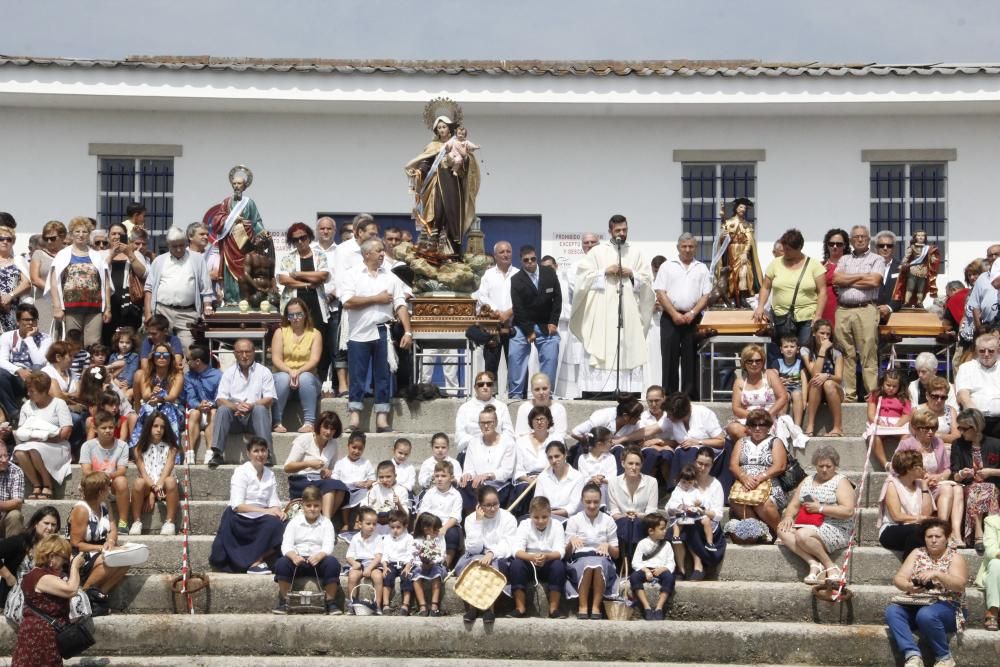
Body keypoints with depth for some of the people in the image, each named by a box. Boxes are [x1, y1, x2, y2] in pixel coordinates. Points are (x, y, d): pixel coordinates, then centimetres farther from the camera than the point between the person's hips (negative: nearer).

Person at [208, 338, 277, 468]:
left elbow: (268, 399, -3)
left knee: (260, 409, -33)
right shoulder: (229, 372, 12)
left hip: (255, 416, -1)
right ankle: (216, 454, -34)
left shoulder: (263, 372, 7)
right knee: (222, 409, -28)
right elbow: (220, 400, 1)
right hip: (235, 418, 1)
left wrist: (251, 406, -23)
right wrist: (236, 406, -20)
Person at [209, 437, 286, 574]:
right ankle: (255, 563, -23)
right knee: (272, 523, -31)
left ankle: (258, 561, -17)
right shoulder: (241, 472, -4)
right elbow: (237, 505, -13)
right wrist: (265, 511, -21)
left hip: (261, 520, 6)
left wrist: (277, 511, -17)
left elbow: (273, 502, 7)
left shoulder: (269, 474, 14)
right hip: (240, 520, -6)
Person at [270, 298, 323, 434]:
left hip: (306, 374, 0)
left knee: (306, 378, -35)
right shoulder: (280, 332, 7)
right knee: (282, 378, -34)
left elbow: (314, 360, -6)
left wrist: (298, 372, -24)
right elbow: (276, 359, -3)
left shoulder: (315, 334, 7)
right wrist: (290, 371, -22)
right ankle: (276, 422, -31)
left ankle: (309, 422, -34)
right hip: (284, 373, 0)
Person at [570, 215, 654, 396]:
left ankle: (627, 391, -6)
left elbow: (647, 280, 10)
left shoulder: (636, 253, 13)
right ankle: (595, 390, -11)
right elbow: (584, 276, 1)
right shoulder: (597, 252, 7)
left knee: (628, 350, -5)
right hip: (602, 312, -2)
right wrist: (605, 272, -9)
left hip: (628, 311, 2)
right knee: (600, 351, -9)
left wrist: (631, 274, -6)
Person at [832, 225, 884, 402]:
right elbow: (836, 279, 3)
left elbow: (874, 281, -7)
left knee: (869, 355, -6)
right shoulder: (844, 259, 20)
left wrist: (847, 280, 1)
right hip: (843, 310, 3)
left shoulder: (877, 260, 10)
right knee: (845, 355, 2)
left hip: (866, 310, -3)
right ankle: (848, 394, 6)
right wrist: (862, 276, -1)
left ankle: (872, 394, -6)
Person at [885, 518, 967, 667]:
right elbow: (898, 579, 0)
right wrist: (908, 586, -24)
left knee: (926, 614, -37)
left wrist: (936, 574, -33)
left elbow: (959, 584, -16)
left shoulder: (954, 557, 1)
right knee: (892, 610, -25)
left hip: (947, 607, -4)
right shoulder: (917, 554, 10)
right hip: (917, 605, 4)